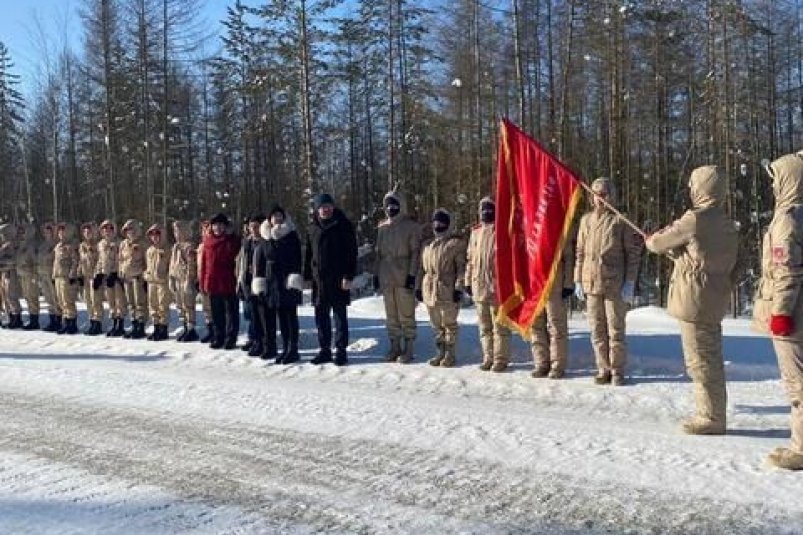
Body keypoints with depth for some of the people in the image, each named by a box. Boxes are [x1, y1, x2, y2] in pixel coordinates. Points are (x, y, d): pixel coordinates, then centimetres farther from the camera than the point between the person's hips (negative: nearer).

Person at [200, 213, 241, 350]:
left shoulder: (232, 240, -2)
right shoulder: (208, 241, 8)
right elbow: (204, 262, 9)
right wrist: (202, 282, 6)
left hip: (228, 283, -4)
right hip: (212, 283, 5)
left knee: (231, 311, 2)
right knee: (216, 312, 12)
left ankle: (230, 338, 7)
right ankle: (218, 337, 22)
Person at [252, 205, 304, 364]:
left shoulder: (291, 235, 2)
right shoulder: (264, 237, 12)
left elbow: (297, 259, -3)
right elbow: (259, 261, 12)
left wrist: (294, 278, -13)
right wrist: (258, 282, 4)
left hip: (287, 283, -4)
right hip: (269, 282, 4)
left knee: (288, 316, -4)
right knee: (267, 315, 4)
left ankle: (292, 350, -2)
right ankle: (269, 348, 12)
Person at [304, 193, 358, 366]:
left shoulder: (343, 225, -3)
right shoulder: (313, 228, 11)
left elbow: (351, 252, -7)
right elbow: (308, 253, 16)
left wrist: (348, 276, -14)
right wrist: (307, 275, 8)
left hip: (338, 279, -5)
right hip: (319, 279, 5)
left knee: (340, 315, 1)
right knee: (321, 316, 9)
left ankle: (341, 351, 7)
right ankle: (325, 350, 18)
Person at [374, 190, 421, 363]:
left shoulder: (411, 226, -3)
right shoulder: (382, 227, 13)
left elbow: (415, 252, -7)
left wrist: (412, 274, -13)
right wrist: (376, 274, 12)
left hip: (404, 277, -5)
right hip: (386, 277, 5)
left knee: (406, 314, -1)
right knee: (391, 315, 10)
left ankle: (408, 348, 6)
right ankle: (395, 346, 18)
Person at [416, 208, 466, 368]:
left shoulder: (456, 243, -2)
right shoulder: (427, 245, 16)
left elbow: (461, 267, -8)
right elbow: (422, 268, 19)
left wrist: (458, 287, -15)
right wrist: (418, 287, 12)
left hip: (447, 290, -6)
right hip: (430, 291, 6)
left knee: (449, 324, 2)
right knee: (436, 325, 13)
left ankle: (450, 354, 11)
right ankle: (441, 352, 24)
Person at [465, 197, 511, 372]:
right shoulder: (475, 232, 14)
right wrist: (469, 281, 15)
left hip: (497, 286, -6)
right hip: (479, 285, 6)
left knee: (499, 325, -1)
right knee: (484, 326, 12)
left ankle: (500, 359, 6)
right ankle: (488, 357, 21)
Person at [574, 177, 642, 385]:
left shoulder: (620, 220, -1)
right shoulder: (586, 220, 11)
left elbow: (633, 252, -2)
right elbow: (580, 252, 14)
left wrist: (630, 282, -9)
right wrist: (578, 281, 9)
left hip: (615, 284, -4)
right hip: (591, 283, 4)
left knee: (615, 329, 2)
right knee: (597, 330, 8)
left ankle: (617, 371, 12)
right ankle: (603, 369, 18)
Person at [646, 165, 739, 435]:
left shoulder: (695, 219, -17)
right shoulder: (728, 225, 11)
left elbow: (659, 243, -7)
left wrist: (652, 241, 15)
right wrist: (672, 251, 23)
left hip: (695, 300, -9)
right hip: (716, 300, 9)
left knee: (700, 360, -1)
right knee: (711, 357, 16)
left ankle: (711, 418, 5)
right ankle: (713, 413, 25)